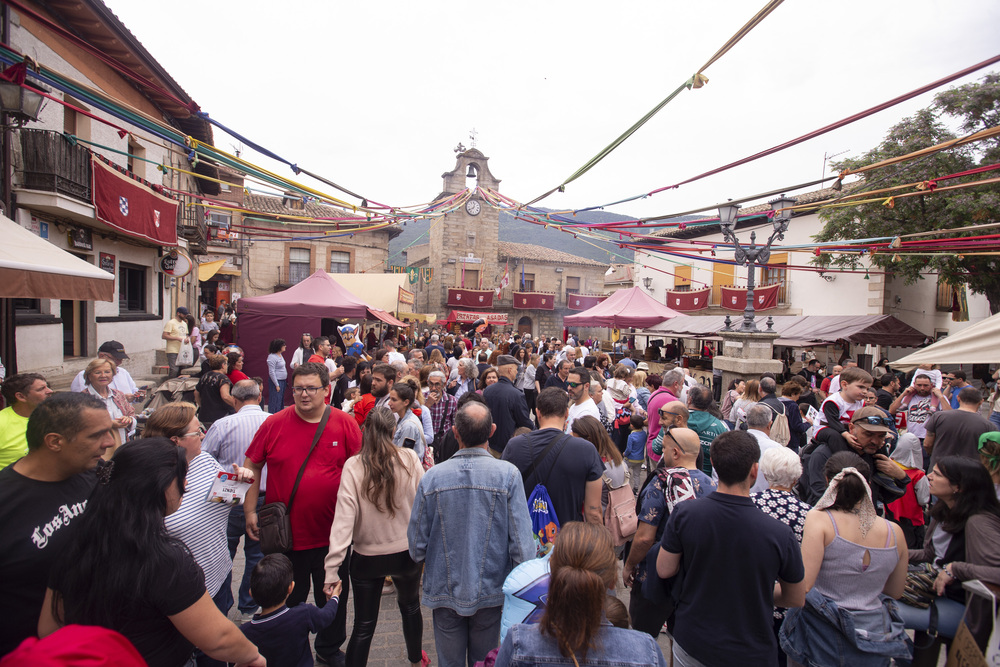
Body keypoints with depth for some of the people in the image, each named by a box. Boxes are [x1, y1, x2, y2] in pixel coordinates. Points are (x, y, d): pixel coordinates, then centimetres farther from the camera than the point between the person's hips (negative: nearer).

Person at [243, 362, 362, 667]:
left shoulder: (345, 424, -9)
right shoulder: (274, 424, -6)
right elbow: (252, 467, 4)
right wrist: (250, 511, 0)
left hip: (332, 534, 0)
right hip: (285, 533, 0)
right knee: (287, 600, 21)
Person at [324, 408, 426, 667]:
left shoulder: (353, 467, -15)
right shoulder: (410, 459, -14)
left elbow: (344, 519, -19)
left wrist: (332, 568, -15)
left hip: (367, 557, -2)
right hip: (407, 552, 2)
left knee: (363, 626, 16)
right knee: (410, 607, 28)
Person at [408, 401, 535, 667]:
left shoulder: (432, 476, -16)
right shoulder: (507, 474, -19)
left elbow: (416, 543, -6)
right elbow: (521, 539, -16)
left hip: (445, 591, 1)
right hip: (490, 591, 0)